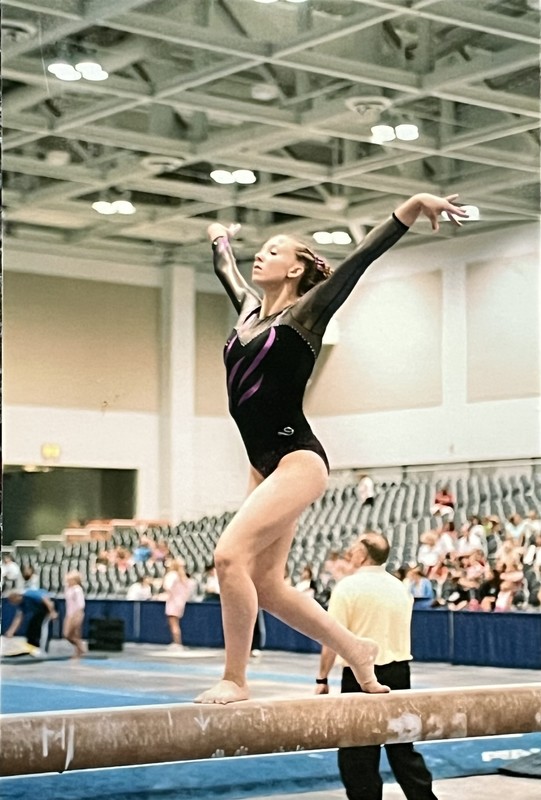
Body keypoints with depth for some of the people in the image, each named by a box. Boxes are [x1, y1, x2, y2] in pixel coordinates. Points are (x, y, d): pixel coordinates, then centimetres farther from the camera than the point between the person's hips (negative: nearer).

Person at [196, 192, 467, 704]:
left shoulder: (304, 313, -3)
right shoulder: (249, 310, 14)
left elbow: (361, 258, -12)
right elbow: (225, 270, 34)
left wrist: (414, 207, -19)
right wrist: (220, 239, 53)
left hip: (297, 458, -8)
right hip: (264, 465, 8)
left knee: (231, 554, -21)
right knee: (266, 586, 7)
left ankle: (234, 679, -12)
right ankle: (355, 650, 23)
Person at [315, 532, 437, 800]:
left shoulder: (348, 586, -11)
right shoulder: (400, 587, 9)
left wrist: (322, 679, -9)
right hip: (399, 670, 6)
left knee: (358, 753, 2)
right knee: (403, 747, 16)